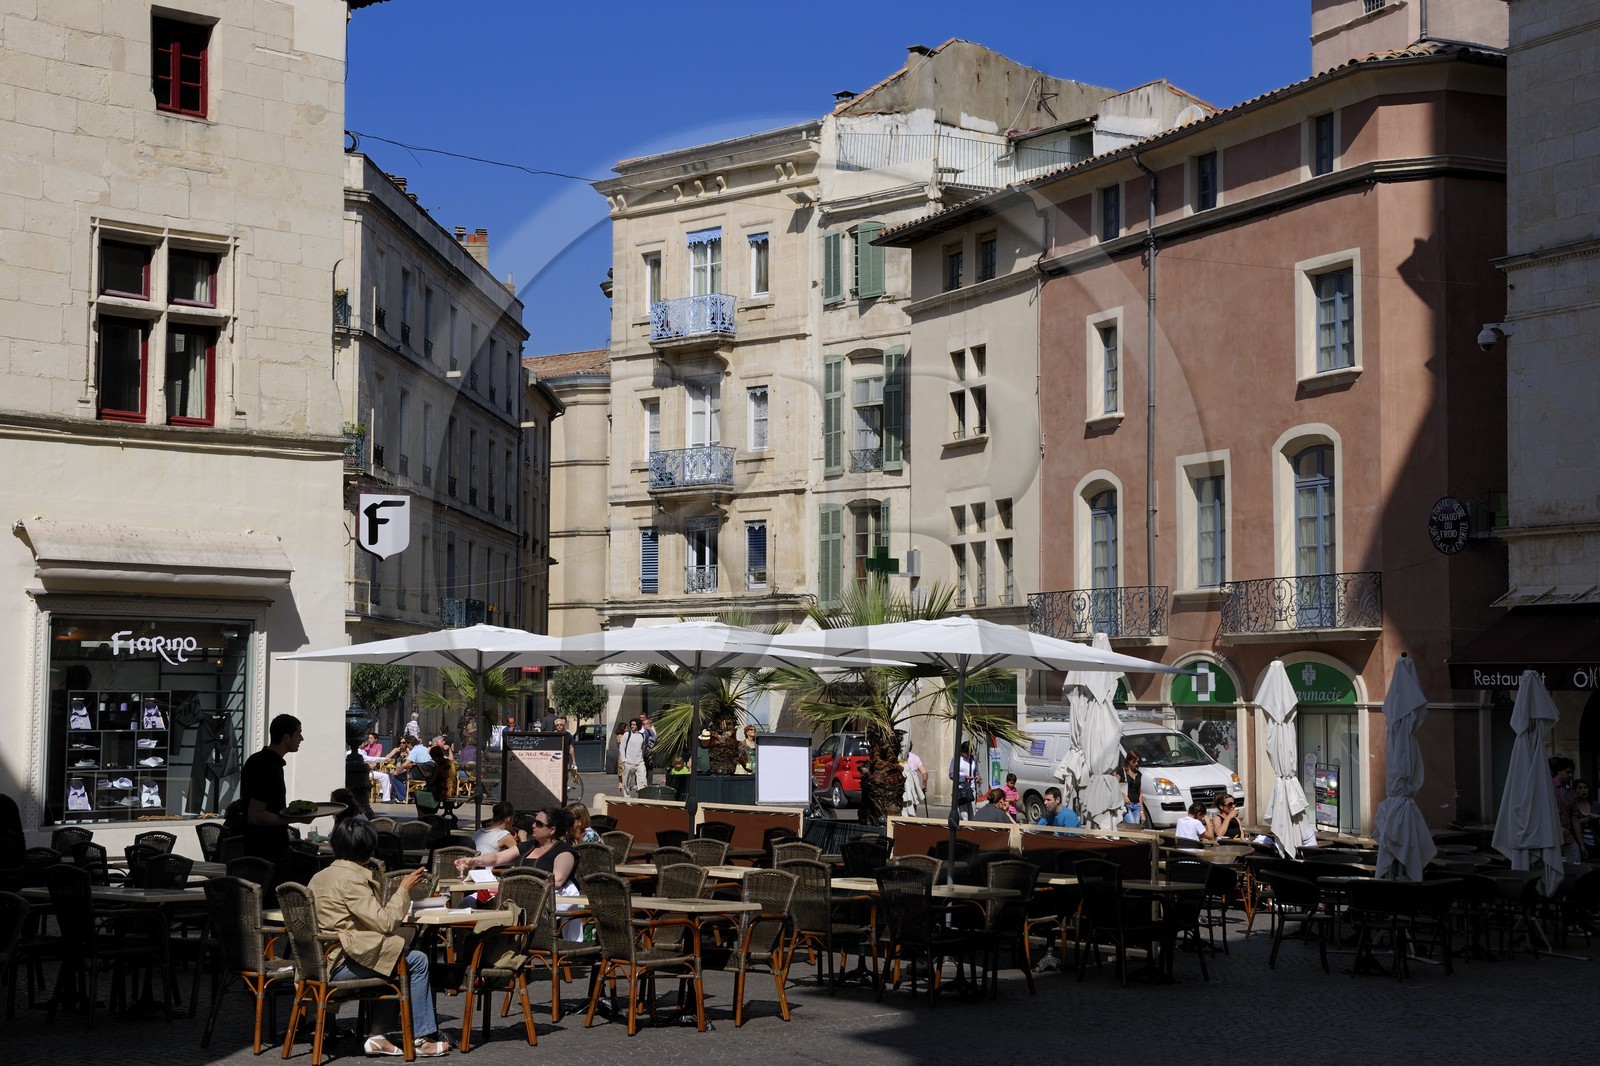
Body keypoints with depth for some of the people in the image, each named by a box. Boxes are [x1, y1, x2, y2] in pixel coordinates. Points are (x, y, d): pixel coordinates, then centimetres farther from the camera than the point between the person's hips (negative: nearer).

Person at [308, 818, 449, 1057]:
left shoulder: (320, 876, 14)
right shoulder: (351, 878, -14)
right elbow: (384, 922, -17)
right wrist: (403, 890, -5)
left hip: (321, 960, 10)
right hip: (341, 963, -10)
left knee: (396, 962, 23)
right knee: (417, 961, -5)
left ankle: (377, 1035, 15)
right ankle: (422, 1039, 2)